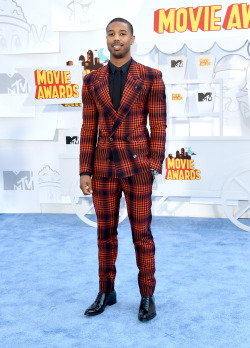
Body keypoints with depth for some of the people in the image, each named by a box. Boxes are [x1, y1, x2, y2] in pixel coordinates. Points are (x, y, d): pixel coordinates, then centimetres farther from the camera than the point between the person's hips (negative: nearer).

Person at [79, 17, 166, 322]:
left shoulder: (151, 77, -1)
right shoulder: (92, 81, 7)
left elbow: (158, 126, -3)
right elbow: (89, 129, 6)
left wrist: (154, 168, -11)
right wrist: (84, 172, 0)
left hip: (137, 165, -3)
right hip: (104, 167, 3)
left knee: (141, 232, 3)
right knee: (106, 232, 10)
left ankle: (147, 297, 19)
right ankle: (106, 292, 26)